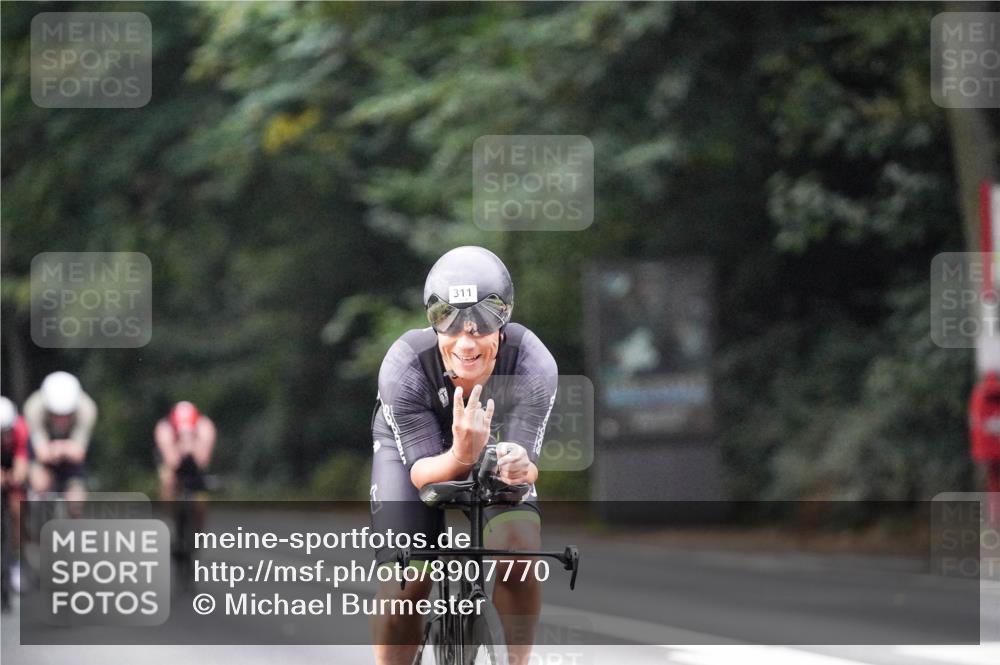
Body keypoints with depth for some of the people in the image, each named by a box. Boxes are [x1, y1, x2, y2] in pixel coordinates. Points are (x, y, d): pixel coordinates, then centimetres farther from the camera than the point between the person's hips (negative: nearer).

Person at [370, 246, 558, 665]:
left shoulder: (533, 366, -34)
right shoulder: (403, 367, -36)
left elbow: (528, 464, -32)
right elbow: (421, 471, -32)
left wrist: (518, 467, -57)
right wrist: (461, 456, -55)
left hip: (497, 443, 1)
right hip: (412, 445, -1)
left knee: (519, 549, -27)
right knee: (403, 587, -16)